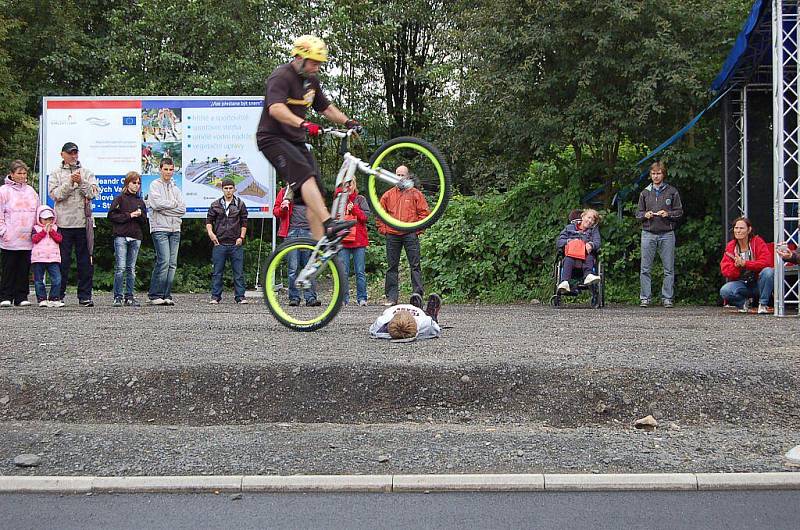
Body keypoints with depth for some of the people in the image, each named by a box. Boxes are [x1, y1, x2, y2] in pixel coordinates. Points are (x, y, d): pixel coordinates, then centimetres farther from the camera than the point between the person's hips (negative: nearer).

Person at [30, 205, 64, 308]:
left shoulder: (55, 228, 13)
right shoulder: (36, 228, 5)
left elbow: (59, 239, 0)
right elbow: (34, 239, -11)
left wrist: (51, 231, -10)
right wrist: (44, 231, -12)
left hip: (53, 258, 2)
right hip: (39, 258, -1)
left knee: (57, 279, -7)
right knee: (39, 280, 1)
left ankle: (54, 299, -1)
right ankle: (42, 299, 8)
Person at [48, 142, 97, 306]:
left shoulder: (86, 173, 12)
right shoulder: (56, 174, 8)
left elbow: (92, 193, 1)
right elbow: (54, 194, -5)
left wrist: (81, 182, -14)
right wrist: (70, 182, -14)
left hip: (83, 222, 2)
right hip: (64, 223, -2)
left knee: (85, 260, 2)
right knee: (63, 260, 1)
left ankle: (85, 296, 7)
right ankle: (59, 294, 8)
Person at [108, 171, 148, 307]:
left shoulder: (140, 202, 17)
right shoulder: (120, 198, 3)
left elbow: (145, 221, 16)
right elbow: (111, 215, -7)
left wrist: (140, 215, -6)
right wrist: (129, 215, -10)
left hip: (136, 237, 5)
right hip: (121, 236, -5)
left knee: (131, 268, 6)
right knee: (120, 267, -9)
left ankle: (129, 296, 10)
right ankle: (118, 297, -5)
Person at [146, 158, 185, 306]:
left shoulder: (175, 188, 18)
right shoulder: (155, 185, 3)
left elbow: (182, 209, 6)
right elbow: (157, 204, -13)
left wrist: (165, 208, -5)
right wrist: (173, 204, -1)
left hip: (175, 229, 6)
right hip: (160, 228, -6)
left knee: (172, 264, 2)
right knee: (164, 261, -15)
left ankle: (166, 295, 5)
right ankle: (155, 295, -9)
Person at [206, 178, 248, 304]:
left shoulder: (240, 204, 8)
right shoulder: (215, 205, 8)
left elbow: (244, 223, 10)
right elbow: (209, 220, 10)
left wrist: (241, 237, -1)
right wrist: (210, 232, -8)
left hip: (236, 244, 0)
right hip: (219, 243, 0)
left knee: (239, 272, 1)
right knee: (217, 272, 3)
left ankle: (240, 296, 5)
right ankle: (215, 297, 9)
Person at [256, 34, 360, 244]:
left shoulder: (311, 80, 13)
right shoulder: (281, 77, -15)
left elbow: (326, 107, 24)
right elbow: (275, 108, -32)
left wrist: (348, 122, 6)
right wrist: (303, 124, -46)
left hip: (296, 140, 9)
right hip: (273, 138, -9)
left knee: (316, 191, -1)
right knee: (305, 175, -30)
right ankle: (329, 223, -43)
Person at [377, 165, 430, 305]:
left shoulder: (415, 194, 5)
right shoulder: (388, 195, 12)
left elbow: (424, 213, 3)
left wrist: (417, 229, -5)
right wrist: (383, 229, 6)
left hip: (410, 235, -3)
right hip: (392, 236, 3)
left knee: (415, 266, -4)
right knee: (392, 266, 5)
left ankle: (418, 295, -3)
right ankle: (391, 297, 9)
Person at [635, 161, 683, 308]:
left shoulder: (672, 191, 6)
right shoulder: (645, 192, 12)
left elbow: (679, 212, 7)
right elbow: (638, 213, 15)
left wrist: (668, 214, -11)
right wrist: (645, 215, -6)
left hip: (667, 234, -1)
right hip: (648, 234, 1)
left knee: (669, 269, 1)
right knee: (645, 268, -1)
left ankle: (667, 298, 6)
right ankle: (645, 298, 4)